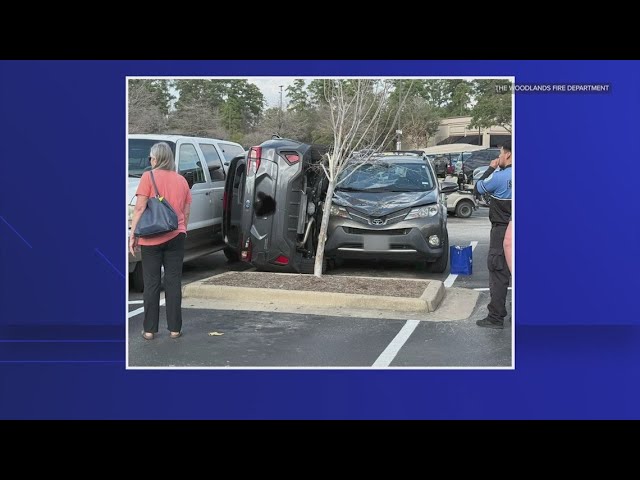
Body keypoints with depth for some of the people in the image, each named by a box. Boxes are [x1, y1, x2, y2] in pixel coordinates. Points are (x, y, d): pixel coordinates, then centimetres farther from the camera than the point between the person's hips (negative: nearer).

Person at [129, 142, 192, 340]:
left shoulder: (149, 177, -5)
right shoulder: (181, 180, 8)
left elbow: (140, 208, -10)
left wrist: (133, 235, -6)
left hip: (151, 238, -3)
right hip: (176, 237, 3)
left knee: (151, 283, 4)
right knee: (174, 282, 7)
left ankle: (149, 329, 7)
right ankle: (174, 328, 9)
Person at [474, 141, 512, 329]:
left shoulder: (500, 176, -16)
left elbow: (478, 188, -3)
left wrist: (491, 168, 7)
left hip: (502, 230, -7)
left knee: (499, 274, -4)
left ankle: (496, 318, -2)